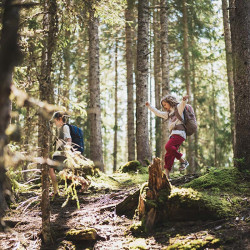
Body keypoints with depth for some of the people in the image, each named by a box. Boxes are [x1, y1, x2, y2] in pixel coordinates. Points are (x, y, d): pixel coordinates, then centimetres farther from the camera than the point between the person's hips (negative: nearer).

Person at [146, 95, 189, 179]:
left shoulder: (178, 108, 10)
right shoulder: (168, 114, 32)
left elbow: (183, 103, -12)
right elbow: (158, 113, 44)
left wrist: (185, 99, -34)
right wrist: (149, 106, 47)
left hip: (179, 132, -8)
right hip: (173, 134, 8)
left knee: (168, 146, -28)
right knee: (169, 155, -3)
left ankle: (183, 161, -20)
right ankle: (166, 175, -9)